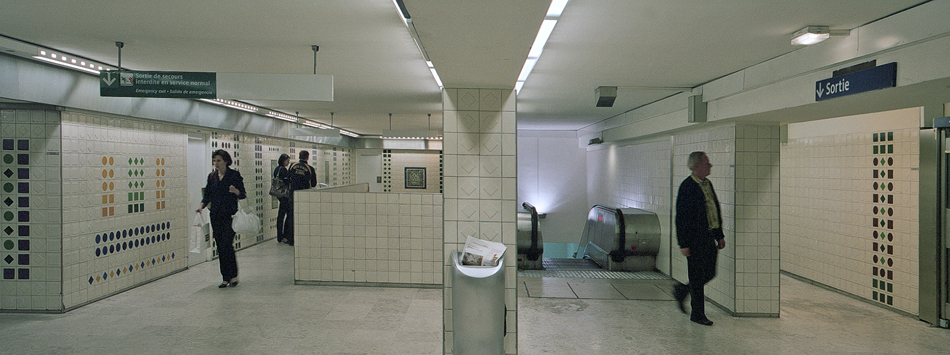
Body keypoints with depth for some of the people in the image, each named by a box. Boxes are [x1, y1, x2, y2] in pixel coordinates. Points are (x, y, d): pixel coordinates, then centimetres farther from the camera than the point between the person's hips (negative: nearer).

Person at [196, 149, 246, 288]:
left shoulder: (234, 175, -4)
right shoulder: (212, 176, 11)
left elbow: (243, 195, -5)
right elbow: (207, 195, 14)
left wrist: (236, 192, -27)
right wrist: (202, 205, -5)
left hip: (230, 214, -5)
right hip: (216, 215, 5)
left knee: (227, 244, -12)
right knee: (220, 247, 6)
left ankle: (233, 276, 2)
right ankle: (225, 278, 14)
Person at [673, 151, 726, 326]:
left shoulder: (707, 184, 13)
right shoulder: (687, 187, -14)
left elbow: (716, 211, 19)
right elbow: (681, 217, -15)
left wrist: (719, 235, 17)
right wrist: (683, 244, -17)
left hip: (709, 237, 8)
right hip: (695, 239, -8)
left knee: (709, 274, 12)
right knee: (698, 277, 1)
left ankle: (682, 290, 33)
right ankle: (697, 314, 14)